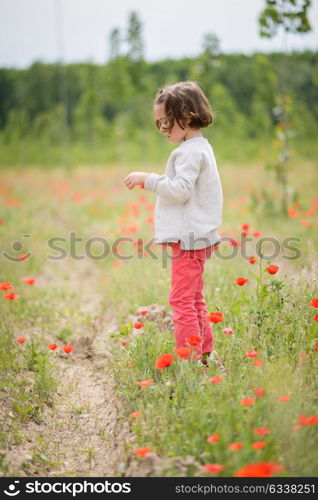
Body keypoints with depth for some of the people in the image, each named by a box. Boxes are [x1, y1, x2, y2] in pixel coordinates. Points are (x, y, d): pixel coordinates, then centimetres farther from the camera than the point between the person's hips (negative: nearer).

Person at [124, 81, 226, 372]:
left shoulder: (190, 151, -16)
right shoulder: (199, 147, 17)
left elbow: (181, 189, -23)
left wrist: (149, 179, -18)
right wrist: (153, 182, 19)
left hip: (189, 238, -11)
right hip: (197, 235, 11)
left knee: (182, 300, -9)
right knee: (194, 299, 18)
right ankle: (206, 354, 25)